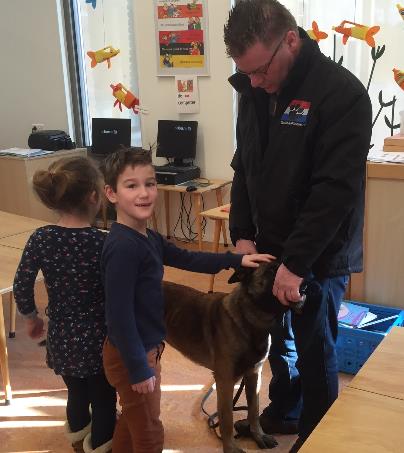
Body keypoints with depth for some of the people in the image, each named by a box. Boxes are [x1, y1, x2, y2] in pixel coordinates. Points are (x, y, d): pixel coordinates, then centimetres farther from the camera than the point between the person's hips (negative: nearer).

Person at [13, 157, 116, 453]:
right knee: (104, 401, 20)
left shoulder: (40, 239, -12)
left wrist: (31, 317, 13)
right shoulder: (105, 243, -22)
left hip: (62, 338, 4)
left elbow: (22, 287, -6)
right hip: (98, 339, -4)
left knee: (77, 394, 29)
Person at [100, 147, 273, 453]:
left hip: (146, 348, 9)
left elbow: (187, 259, 14)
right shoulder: (123, 247, -28)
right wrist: (139, 369, -22)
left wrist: (236, 260, 9)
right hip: (130, 357, -9)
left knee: (131, 423, 27)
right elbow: (118, 315, -27)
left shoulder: (149, 238, 2)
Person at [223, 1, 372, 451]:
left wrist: (297, 262, -24)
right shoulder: (253, 92, 3)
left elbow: (337, 189, -22)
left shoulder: (342, 93, -18)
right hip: (270, 248, 6)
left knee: (314, 352, 7)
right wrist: (242, 234, -1)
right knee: (278, 339, 20)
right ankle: (283, 412, 43)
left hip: (320, 257, -6)